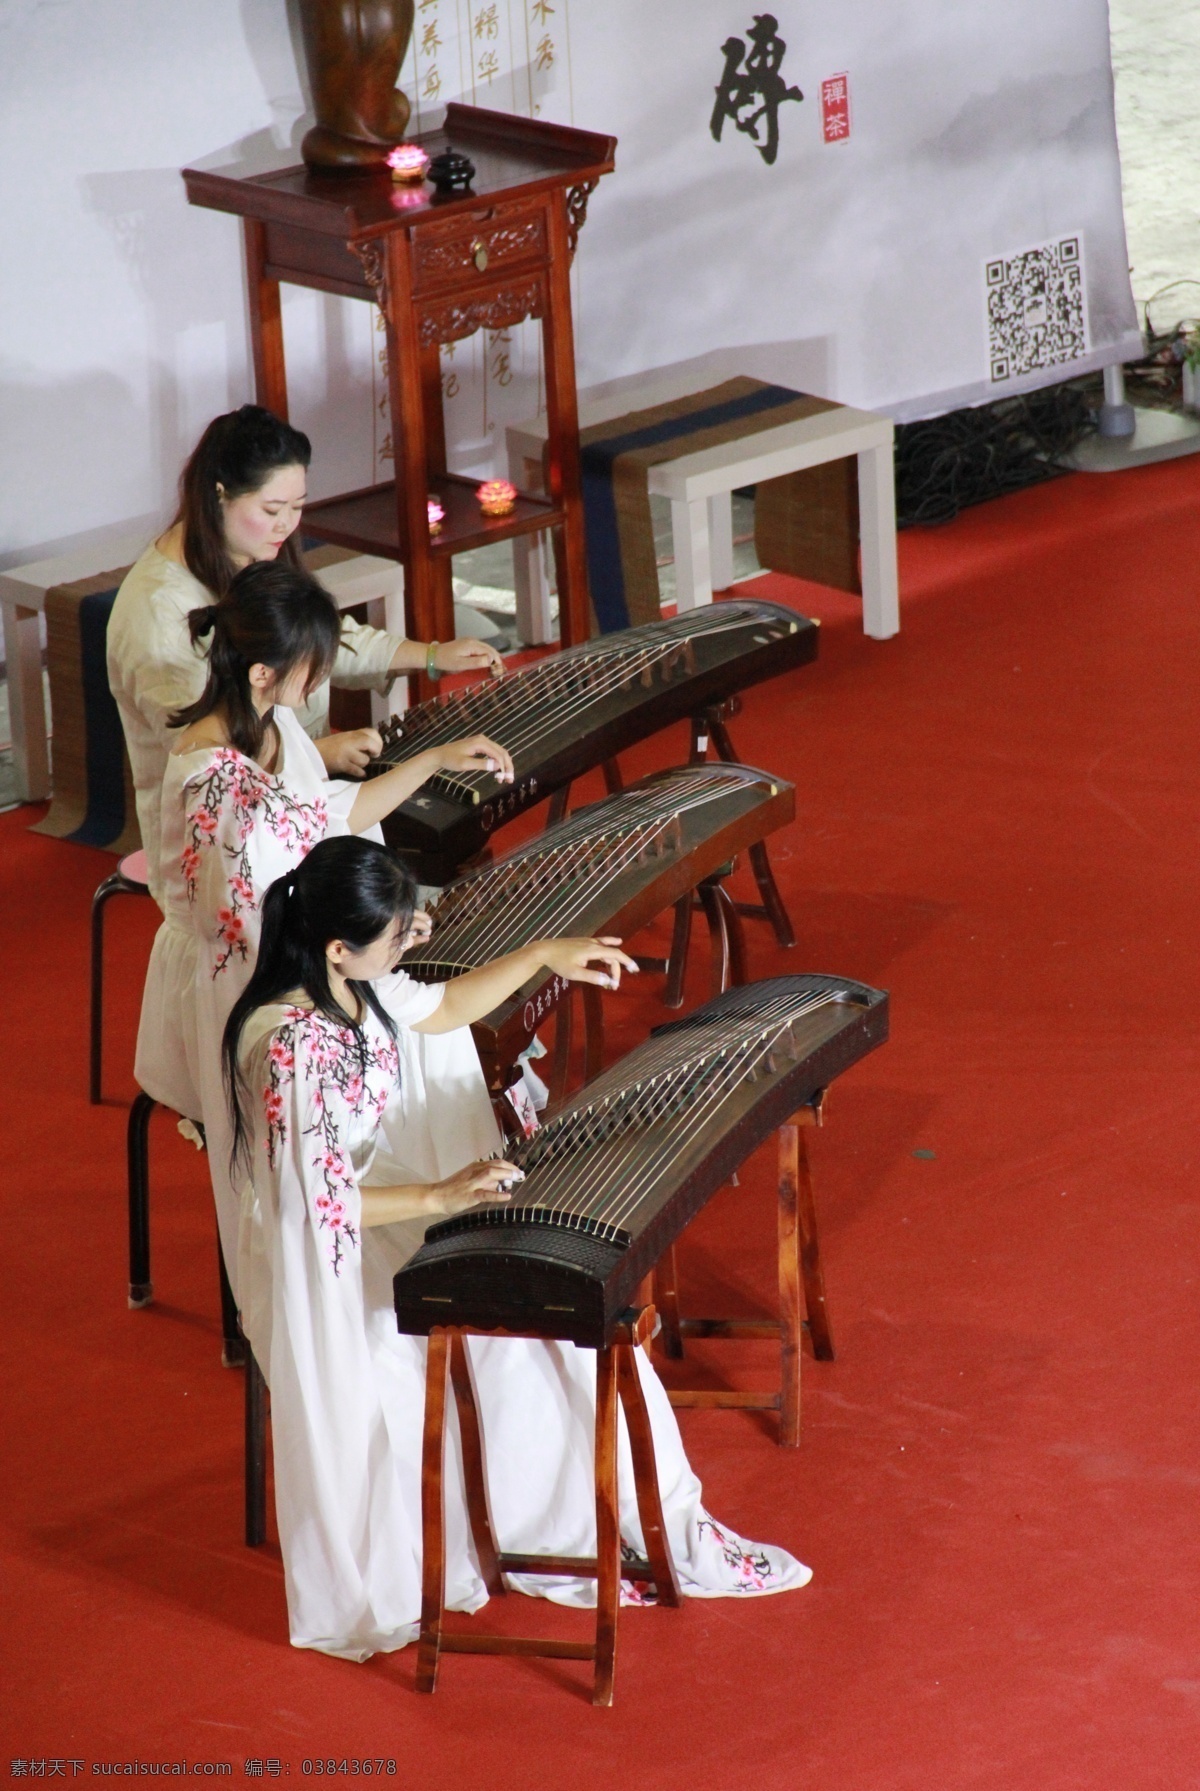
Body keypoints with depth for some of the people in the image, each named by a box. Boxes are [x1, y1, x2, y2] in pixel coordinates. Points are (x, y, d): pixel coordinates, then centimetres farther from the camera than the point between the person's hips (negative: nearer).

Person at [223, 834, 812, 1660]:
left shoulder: (354, 985, -2)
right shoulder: (286, 1044, -30)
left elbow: (439, 1009, 20)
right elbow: (318, 1200, -28)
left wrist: (542, 957, 12)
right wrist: (442, 1196, -29)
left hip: (384, 1201, 9)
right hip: (323, 1262, -9)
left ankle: (669, 1527, 1)